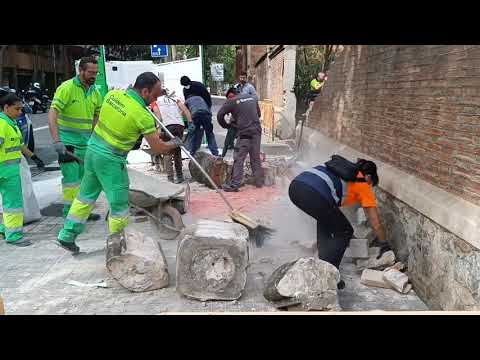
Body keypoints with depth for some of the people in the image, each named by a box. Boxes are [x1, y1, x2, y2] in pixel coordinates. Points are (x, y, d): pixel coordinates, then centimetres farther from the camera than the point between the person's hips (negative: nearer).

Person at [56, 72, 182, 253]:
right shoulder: (143, 115, -19)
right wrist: (174, 143, 8)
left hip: (93, 148, 8)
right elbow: (157, 148, -12)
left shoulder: (112, 94, 0)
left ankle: (67, 235, 28)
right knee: (119, 203, 7)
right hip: (111, 159, -7)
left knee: (86, 195, 20)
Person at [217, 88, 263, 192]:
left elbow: (220, 115, -2)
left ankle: (234, 185, -3)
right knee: (256, 158, 15)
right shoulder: (253, 98, 16)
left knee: (238, 159, -2)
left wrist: (226, 125, 12)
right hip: (257, 132, 6)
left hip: (244, 133, -5)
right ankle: (259, 181, 21)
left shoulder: (231, 101, 0)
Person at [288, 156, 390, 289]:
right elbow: (375, 222, 22)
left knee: (325, 219, 33)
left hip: (295, 185, 8)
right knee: (345, 233, 13)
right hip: (314, 195, -8)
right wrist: (384, 245, 36)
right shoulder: (363, 184, 18)